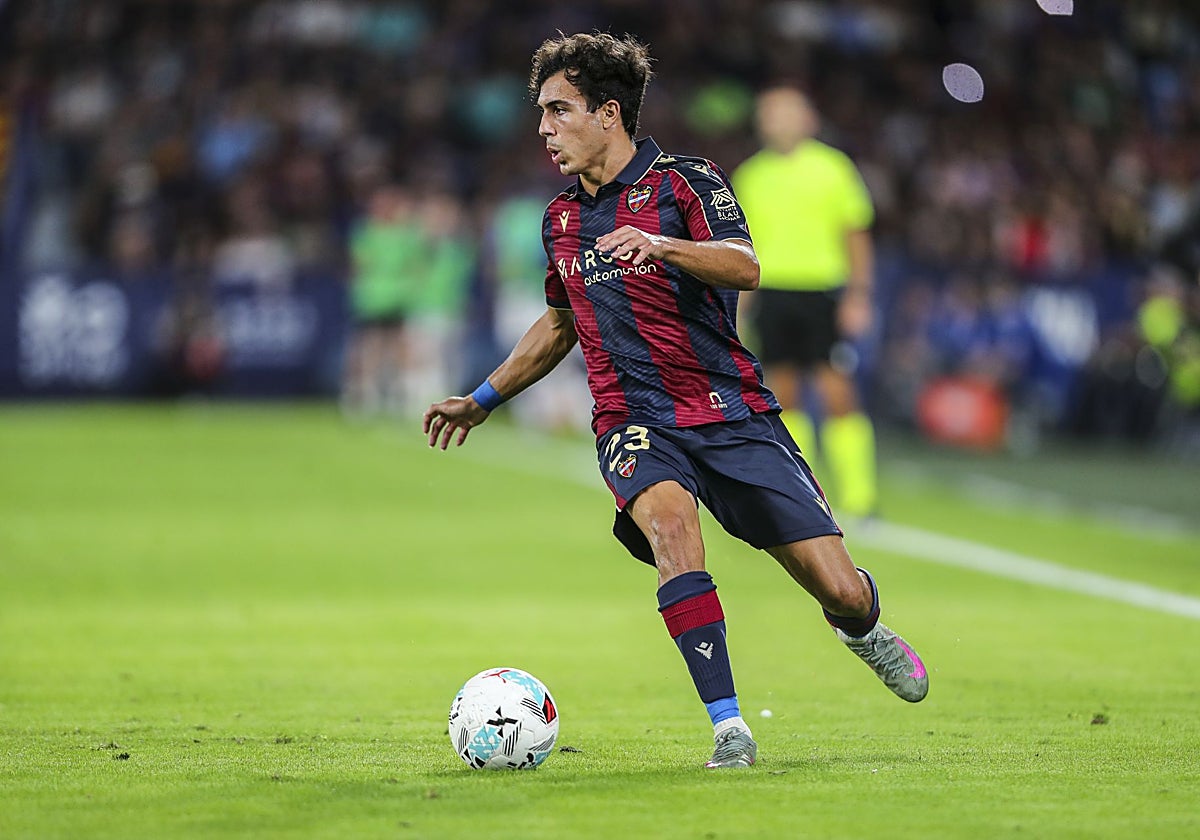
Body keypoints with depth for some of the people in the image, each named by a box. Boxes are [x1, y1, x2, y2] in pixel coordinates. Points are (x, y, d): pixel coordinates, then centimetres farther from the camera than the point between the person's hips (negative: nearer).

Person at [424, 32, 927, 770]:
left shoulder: (685, 183, -4)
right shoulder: (562, 220, 13)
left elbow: (745, 267, -23)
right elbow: (558, 325, 31)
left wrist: (660, 245, -40)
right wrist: (482, 401, 33)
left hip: (732, 414, -3)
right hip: (635, 423, 3)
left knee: (843, 593, -6)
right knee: (670, 522, -34)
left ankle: (861, 628, 34)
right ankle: (729, 728, -32)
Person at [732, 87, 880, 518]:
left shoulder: (831, 167, 1)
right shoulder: (751, 175, 11)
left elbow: (855, 235, 2)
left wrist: (858, 294, -5)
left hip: (822, 293, -4)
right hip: (771, 292, 4)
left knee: (837, 393, -9)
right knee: (784, 397, 4)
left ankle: (857, 496, -7)